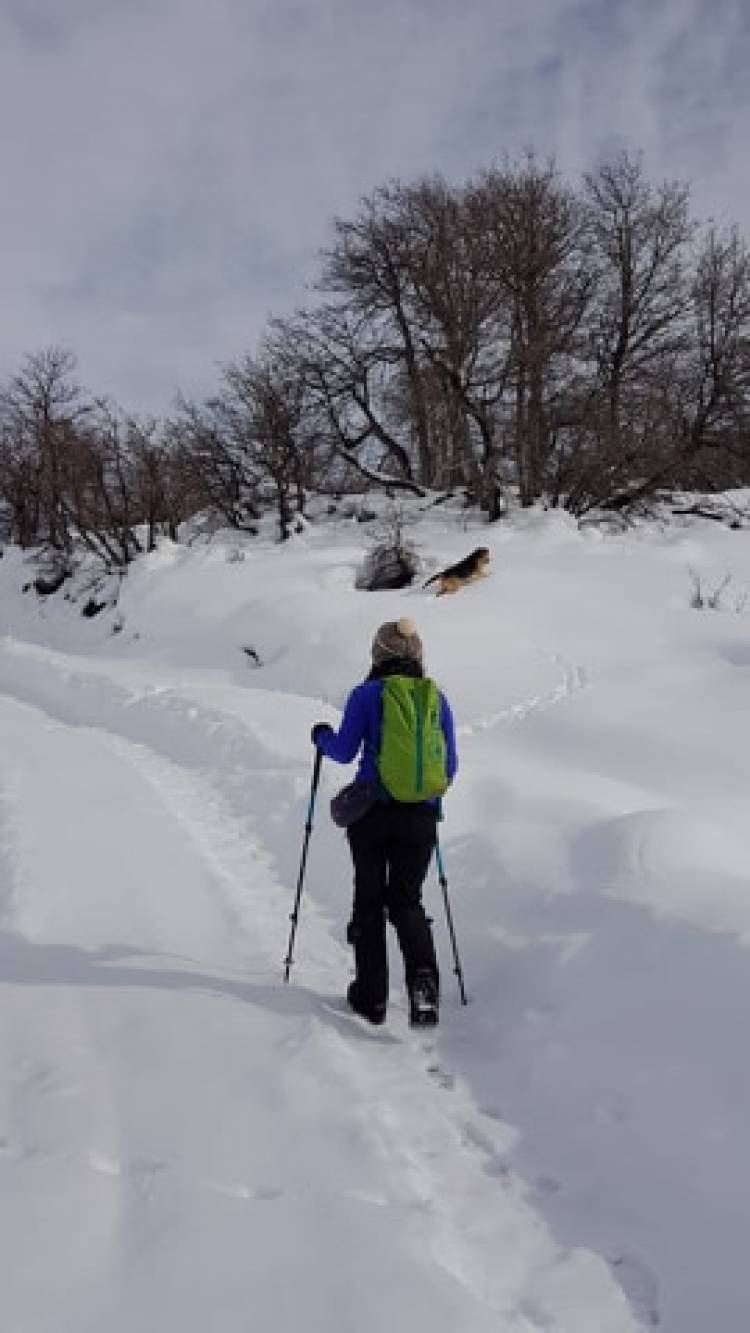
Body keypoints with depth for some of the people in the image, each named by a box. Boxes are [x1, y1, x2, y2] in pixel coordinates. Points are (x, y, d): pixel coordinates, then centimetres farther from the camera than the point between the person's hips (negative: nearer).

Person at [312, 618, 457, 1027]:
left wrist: (322, 735, 17)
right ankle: (423, 980, -10)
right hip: (421, 815, 3)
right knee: (407, 901, 13)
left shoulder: (366, 694, -4)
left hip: (372, 812, -2)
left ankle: (371, 996, 16)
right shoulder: (436, 697, 5)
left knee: (369, 901, 13)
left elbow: (344, 751, -4)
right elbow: (449, 767, 7)